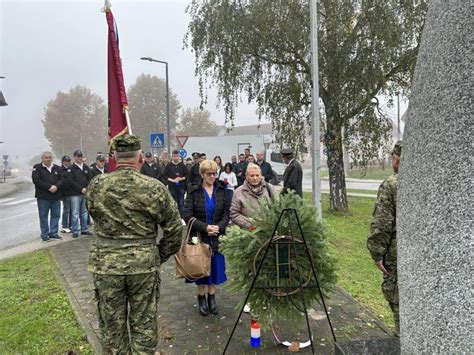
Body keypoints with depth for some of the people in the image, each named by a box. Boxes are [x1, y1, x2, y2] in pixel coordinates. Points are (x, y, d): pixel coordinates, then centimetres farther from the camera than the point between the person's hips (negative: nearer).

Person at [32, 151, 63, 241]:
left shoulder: (57, 168, 12)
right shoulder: (37, 167, 0)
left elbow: (62, 179, 5)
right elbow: (36, 180, -11)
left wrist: (56, 186, -15)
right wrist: (49, 187, -16)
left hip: (56, 196, 4)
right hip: (43, 197, -4)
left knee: (56, 215, 8)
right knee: (43, 216, 2)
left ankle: (53, 233, 18)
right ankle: (45, 235, 10)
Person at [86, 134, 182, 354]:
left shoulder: (96, 185, -4)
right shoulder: (154, 187, -11)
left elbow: (95, 216, 10)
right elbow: (174, 229, -5)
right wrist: (160, 256, 8)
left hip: (105, 264, 2)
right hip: (144, 264, -2)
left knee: (112, 327, 17)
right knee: (144, 326, 14)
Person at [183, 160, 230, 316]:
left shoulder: (222, 191, 3)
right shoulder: (194, 192, -6)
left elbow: (227, 213, 2)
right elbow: (188, 216, -11)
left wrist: (219, 227, -15)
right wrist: (206, 227, -19)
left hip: (217, 237, 2)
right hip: (199, 237, -2)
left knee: (215, 267, 8)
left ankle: (211, 297, 25)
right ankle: (201, 298, 24)